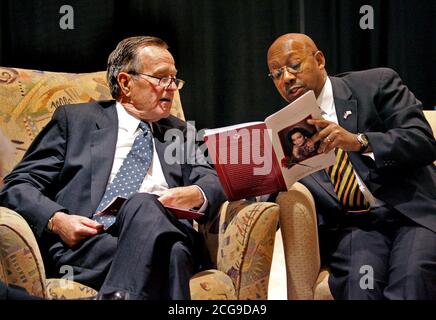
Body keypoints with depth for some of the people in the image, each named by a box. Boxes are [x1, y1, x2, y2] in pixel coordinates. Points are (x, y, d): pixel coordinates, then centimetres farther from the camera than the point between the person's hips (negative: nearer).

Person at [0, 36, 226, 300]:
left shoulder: (180, 132, 30)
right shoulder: (74, 119, 18)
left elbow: (214, 181, 17)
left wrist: (195, 195, -8)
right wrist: (56, 220, -9)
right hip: (89, 242, -3)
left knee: (144, 203, -36)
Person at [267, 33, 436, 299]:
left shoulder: (378, 84, 5)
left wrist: (360, 141, -22)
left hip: (413, 210, -2)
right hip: (351, 225, 2)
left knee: (411, 276, -33)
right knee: (358, 277, -32)